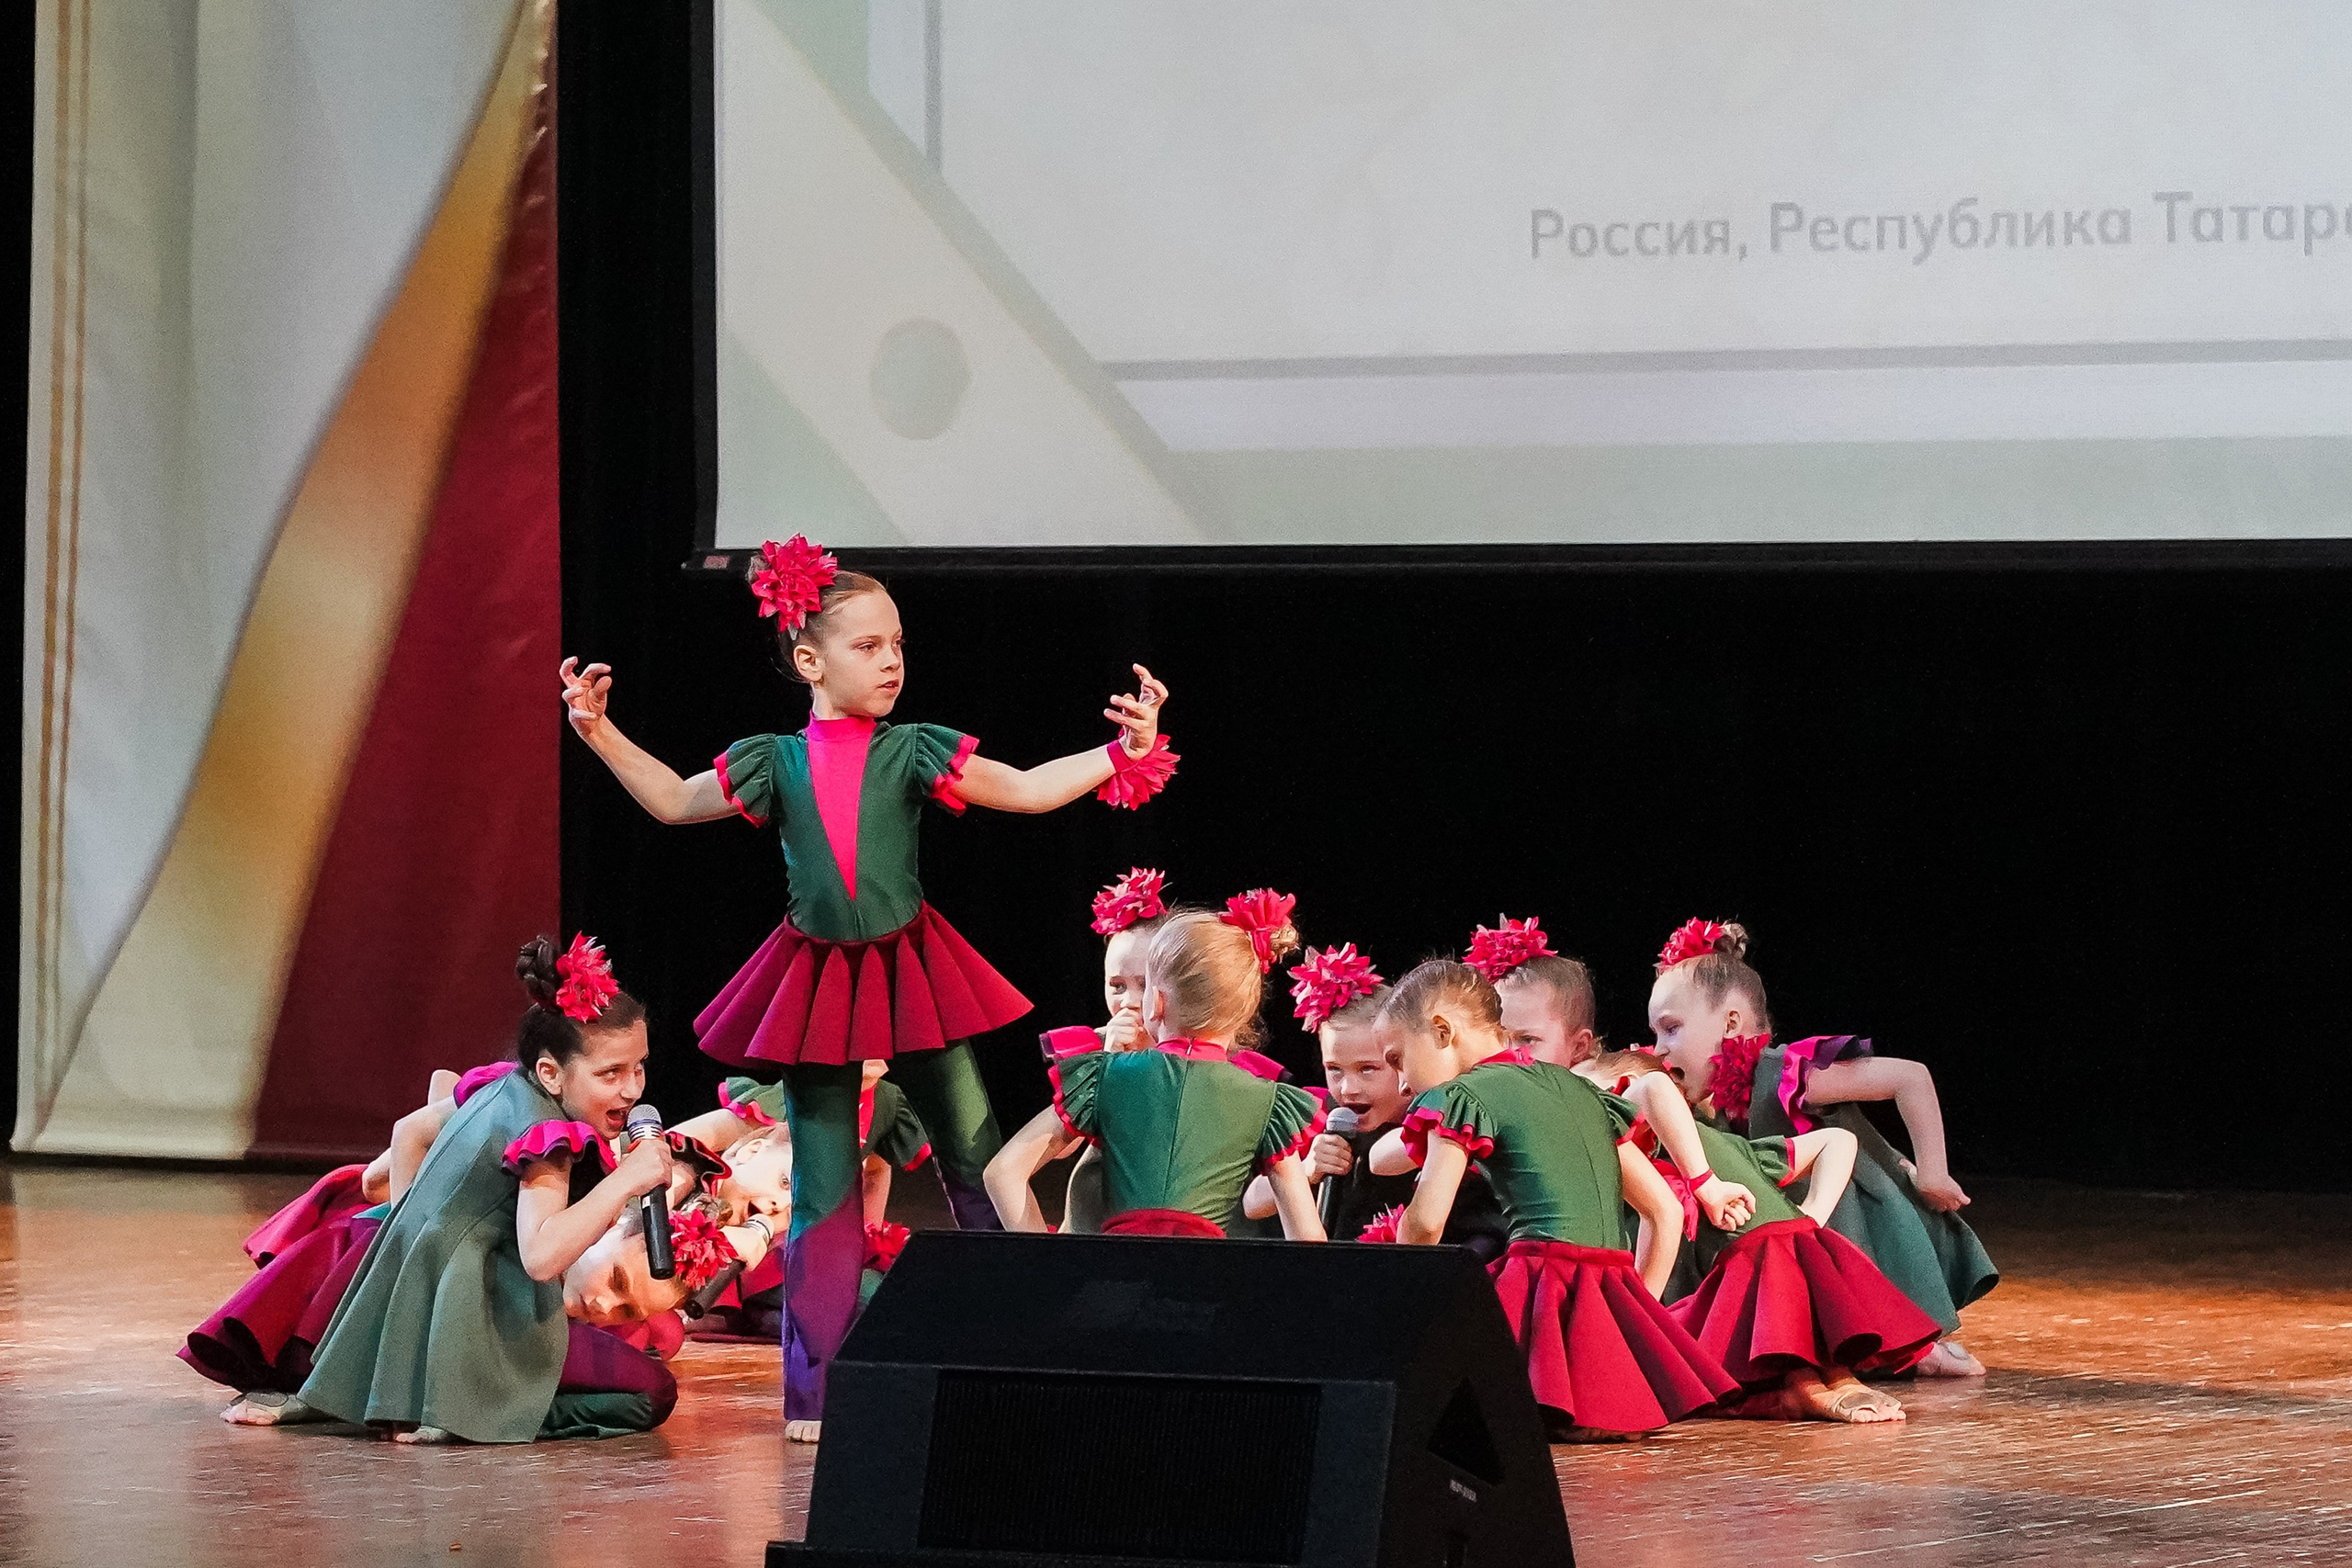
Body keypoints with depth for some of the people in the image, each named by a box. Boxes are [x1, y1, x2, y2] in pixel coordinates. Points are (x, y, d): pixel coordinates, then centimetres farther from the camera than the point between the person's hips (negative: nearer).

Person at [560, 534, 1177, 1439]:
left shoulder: (914, 753, -3)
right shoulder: (777, 763, 0)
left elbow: (1027, 790, -7)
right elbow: (675, 802, 13)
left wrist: (1123, 750, -18)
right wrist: (600, 733, 6)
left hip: (911, 976, 0)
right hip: (815, 983, 0)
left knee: (981, 1171, 1)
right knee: (822, 1189, 4)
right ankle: (816, 1390, 8)